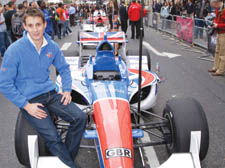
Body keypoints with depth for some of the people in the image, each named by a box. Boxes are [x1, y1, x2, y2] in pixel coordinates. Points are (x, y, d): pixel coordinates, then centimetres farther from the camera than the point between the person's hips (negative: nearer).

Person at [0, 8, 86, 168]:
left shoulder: (52, 46, 0)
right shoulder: (14, 50, -14)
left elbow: (64, 68, 17)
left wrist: (67, 90, 2)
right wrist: (26, 105, -15)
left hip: (50, 93, 5)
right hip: (29, 100, -5)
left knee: (80, 118, -12)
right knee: (53, 138, -20)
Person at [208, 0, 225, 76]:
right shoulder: (218, 10, 8)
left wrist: (218, 25, -20)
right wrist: (214, 23, 5)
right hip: (219, 33, 9)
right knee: (217, 51, 16)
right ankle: (216, 67, 26)